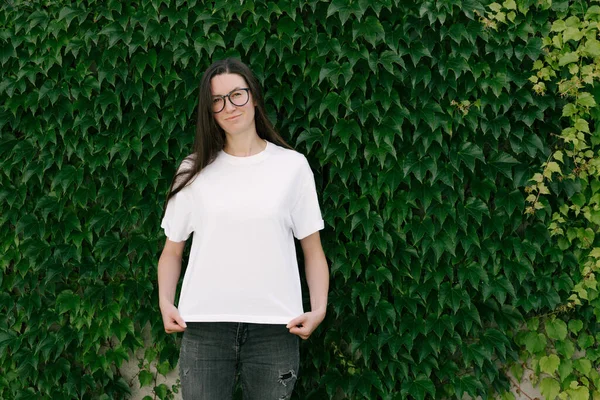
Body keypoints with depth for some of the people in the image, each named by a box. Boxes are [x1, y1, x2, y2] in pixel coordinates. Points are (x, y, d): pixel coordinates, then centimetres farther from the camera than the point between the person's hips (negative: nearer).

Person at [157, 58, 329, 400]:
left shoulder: (292, 165, 5)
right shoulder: (194, 171, 9)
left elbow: (314, 250, 6)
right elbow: (172, 251, 11)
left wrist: (319, 309, -8)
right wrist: (166, 303, -5)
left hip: (275, 326, -1)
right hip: (204, 325, 1)